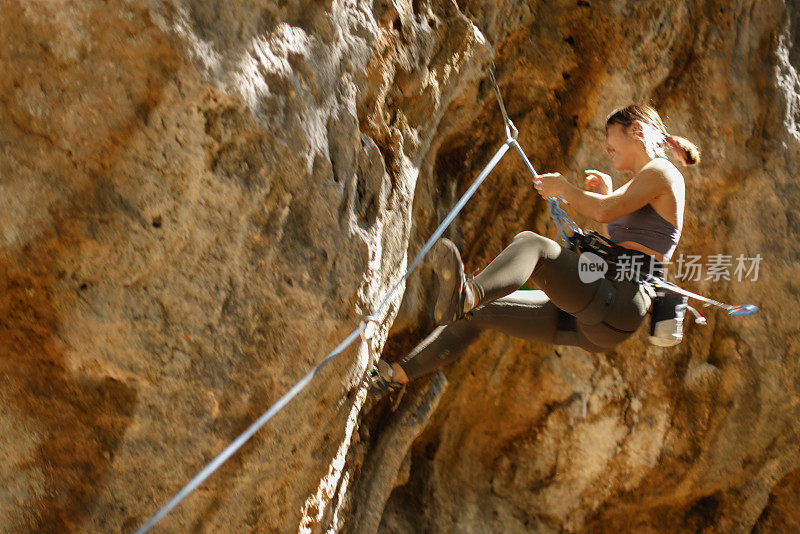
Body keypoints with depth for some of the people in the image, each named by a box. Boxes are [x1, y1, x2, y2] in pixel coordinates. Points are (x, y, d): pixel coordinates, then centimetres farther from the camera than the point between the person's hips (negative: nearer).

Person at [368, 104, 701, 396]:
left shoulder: (661, 172, 0)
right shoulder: (644, 185, 30)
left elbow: (604, 212, -17)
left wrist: (563, 188, 1)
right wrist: (607, 195, 29)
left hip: (618, 307, -10)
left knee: (530, 243, -31)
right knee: (482, 312, 8)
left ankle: (465, 296, -61)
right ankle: (397, 374, 9)